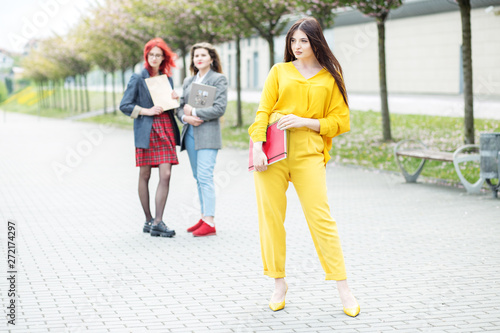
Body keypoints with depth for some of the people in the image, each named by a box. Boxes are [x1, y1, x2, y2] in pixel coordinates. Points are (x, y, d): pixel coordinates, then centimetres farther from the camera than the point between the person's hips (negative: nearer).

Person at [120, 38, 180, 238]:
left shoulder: (167, 79, 15)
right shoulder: (138, 79, 1)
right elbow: (124, 105, -2)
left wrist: (175, 99, 1)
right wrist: (147, 111, -12)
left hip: (166, 129, 4)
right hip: (146, 130, -4)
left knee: (166, 175, -8)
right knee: (144, 175, 3)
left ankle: (157, 223, -8)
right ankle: (148, 220, 14)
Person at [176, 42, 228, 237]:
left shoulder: (218, 79, -1)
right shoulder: (188, 81, 18)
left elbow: (220, 108, -10)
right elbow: (180, 106, 16)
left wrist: (195, 112, -9)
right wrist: (186, 117, -6)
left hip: (208, 135, -7)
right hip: (190, 134, 7)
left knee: (205, 177, -13)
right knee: (198, 178, 8)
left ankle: (210, 222, -13)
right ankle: (204, 217, 14)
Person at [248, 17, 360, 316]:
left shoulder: (330, 78, 8)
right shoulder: (279, 71, 12)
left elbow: (339, 121, 6)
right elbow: (263, 110, 7)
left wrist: (304, 121, -7)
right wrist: (257, 145, -7)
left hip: (308, 153, -2)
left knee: (321, 217, -6)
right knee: (271, 217, 2)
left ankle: (343, 288, 1)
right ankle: (280, 284, 16)